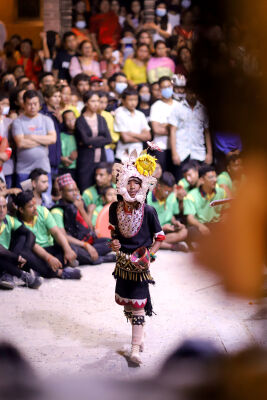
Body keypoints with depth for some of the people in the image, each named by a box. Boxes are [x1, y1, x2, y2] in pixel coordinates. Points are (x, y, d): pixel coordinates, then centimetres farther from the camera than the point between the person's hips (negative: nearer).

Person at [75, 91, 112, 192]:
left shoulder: (101, 119, 13)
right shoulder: (80, 121, -2)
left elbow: (109, 139, 2)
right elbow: (85, 140, -14)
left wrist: (91, 142, -8)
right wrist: (100, 139, -3)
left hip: (101, 160, 4)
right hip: (86, 161, -4)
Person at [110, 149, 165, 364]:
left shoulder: (148, 211, -15)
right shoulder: (115, 208, -4)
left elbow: (159, 238, -6)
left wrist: (149, 256, -17)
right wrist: (114, 242, -5)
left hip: (140, 263, -5)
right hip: (123, 260, 5)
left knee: (137, 303, -8)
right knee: (126, 301, 14)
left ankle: (135, 348, -7)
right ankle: (140, 334, 37)